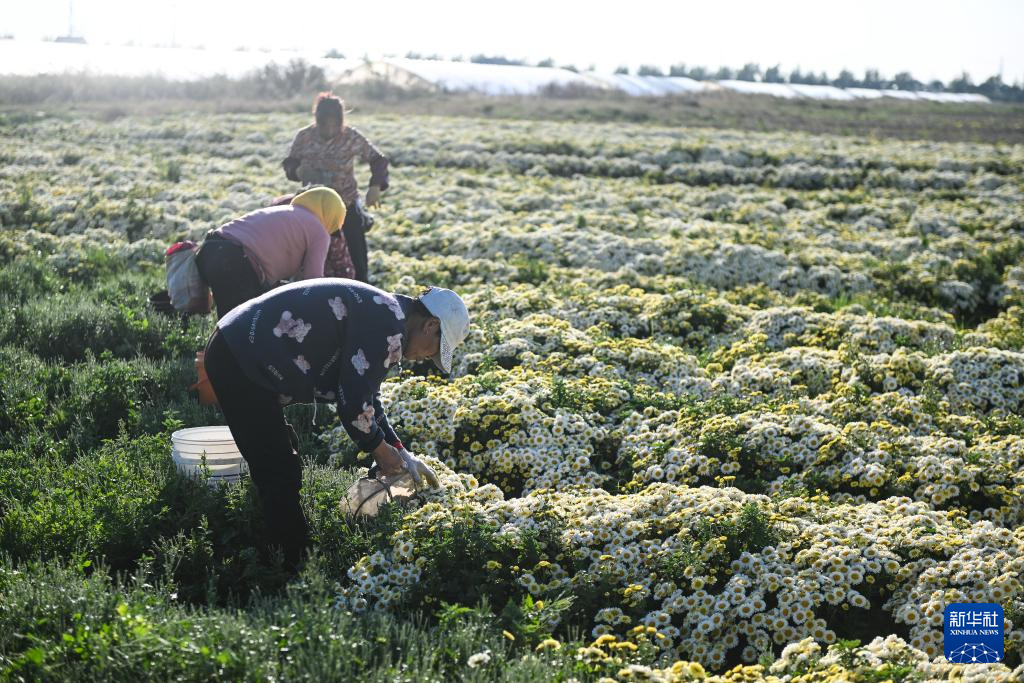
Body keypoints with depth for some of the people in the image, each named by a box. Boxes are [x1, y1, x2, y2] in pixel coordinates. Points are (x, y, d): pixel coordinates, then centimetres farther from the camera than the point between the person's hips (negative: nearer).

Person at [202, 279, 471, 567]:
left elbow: (365, 394, 26)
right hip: (240, 361, -11)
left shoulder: (380, 311, 16)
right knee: (281, 478, -6)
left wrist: (402, 454, 24)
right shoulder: (388, 326, -16)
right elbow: (354, 405, -16)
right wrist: (381, 449, 1)